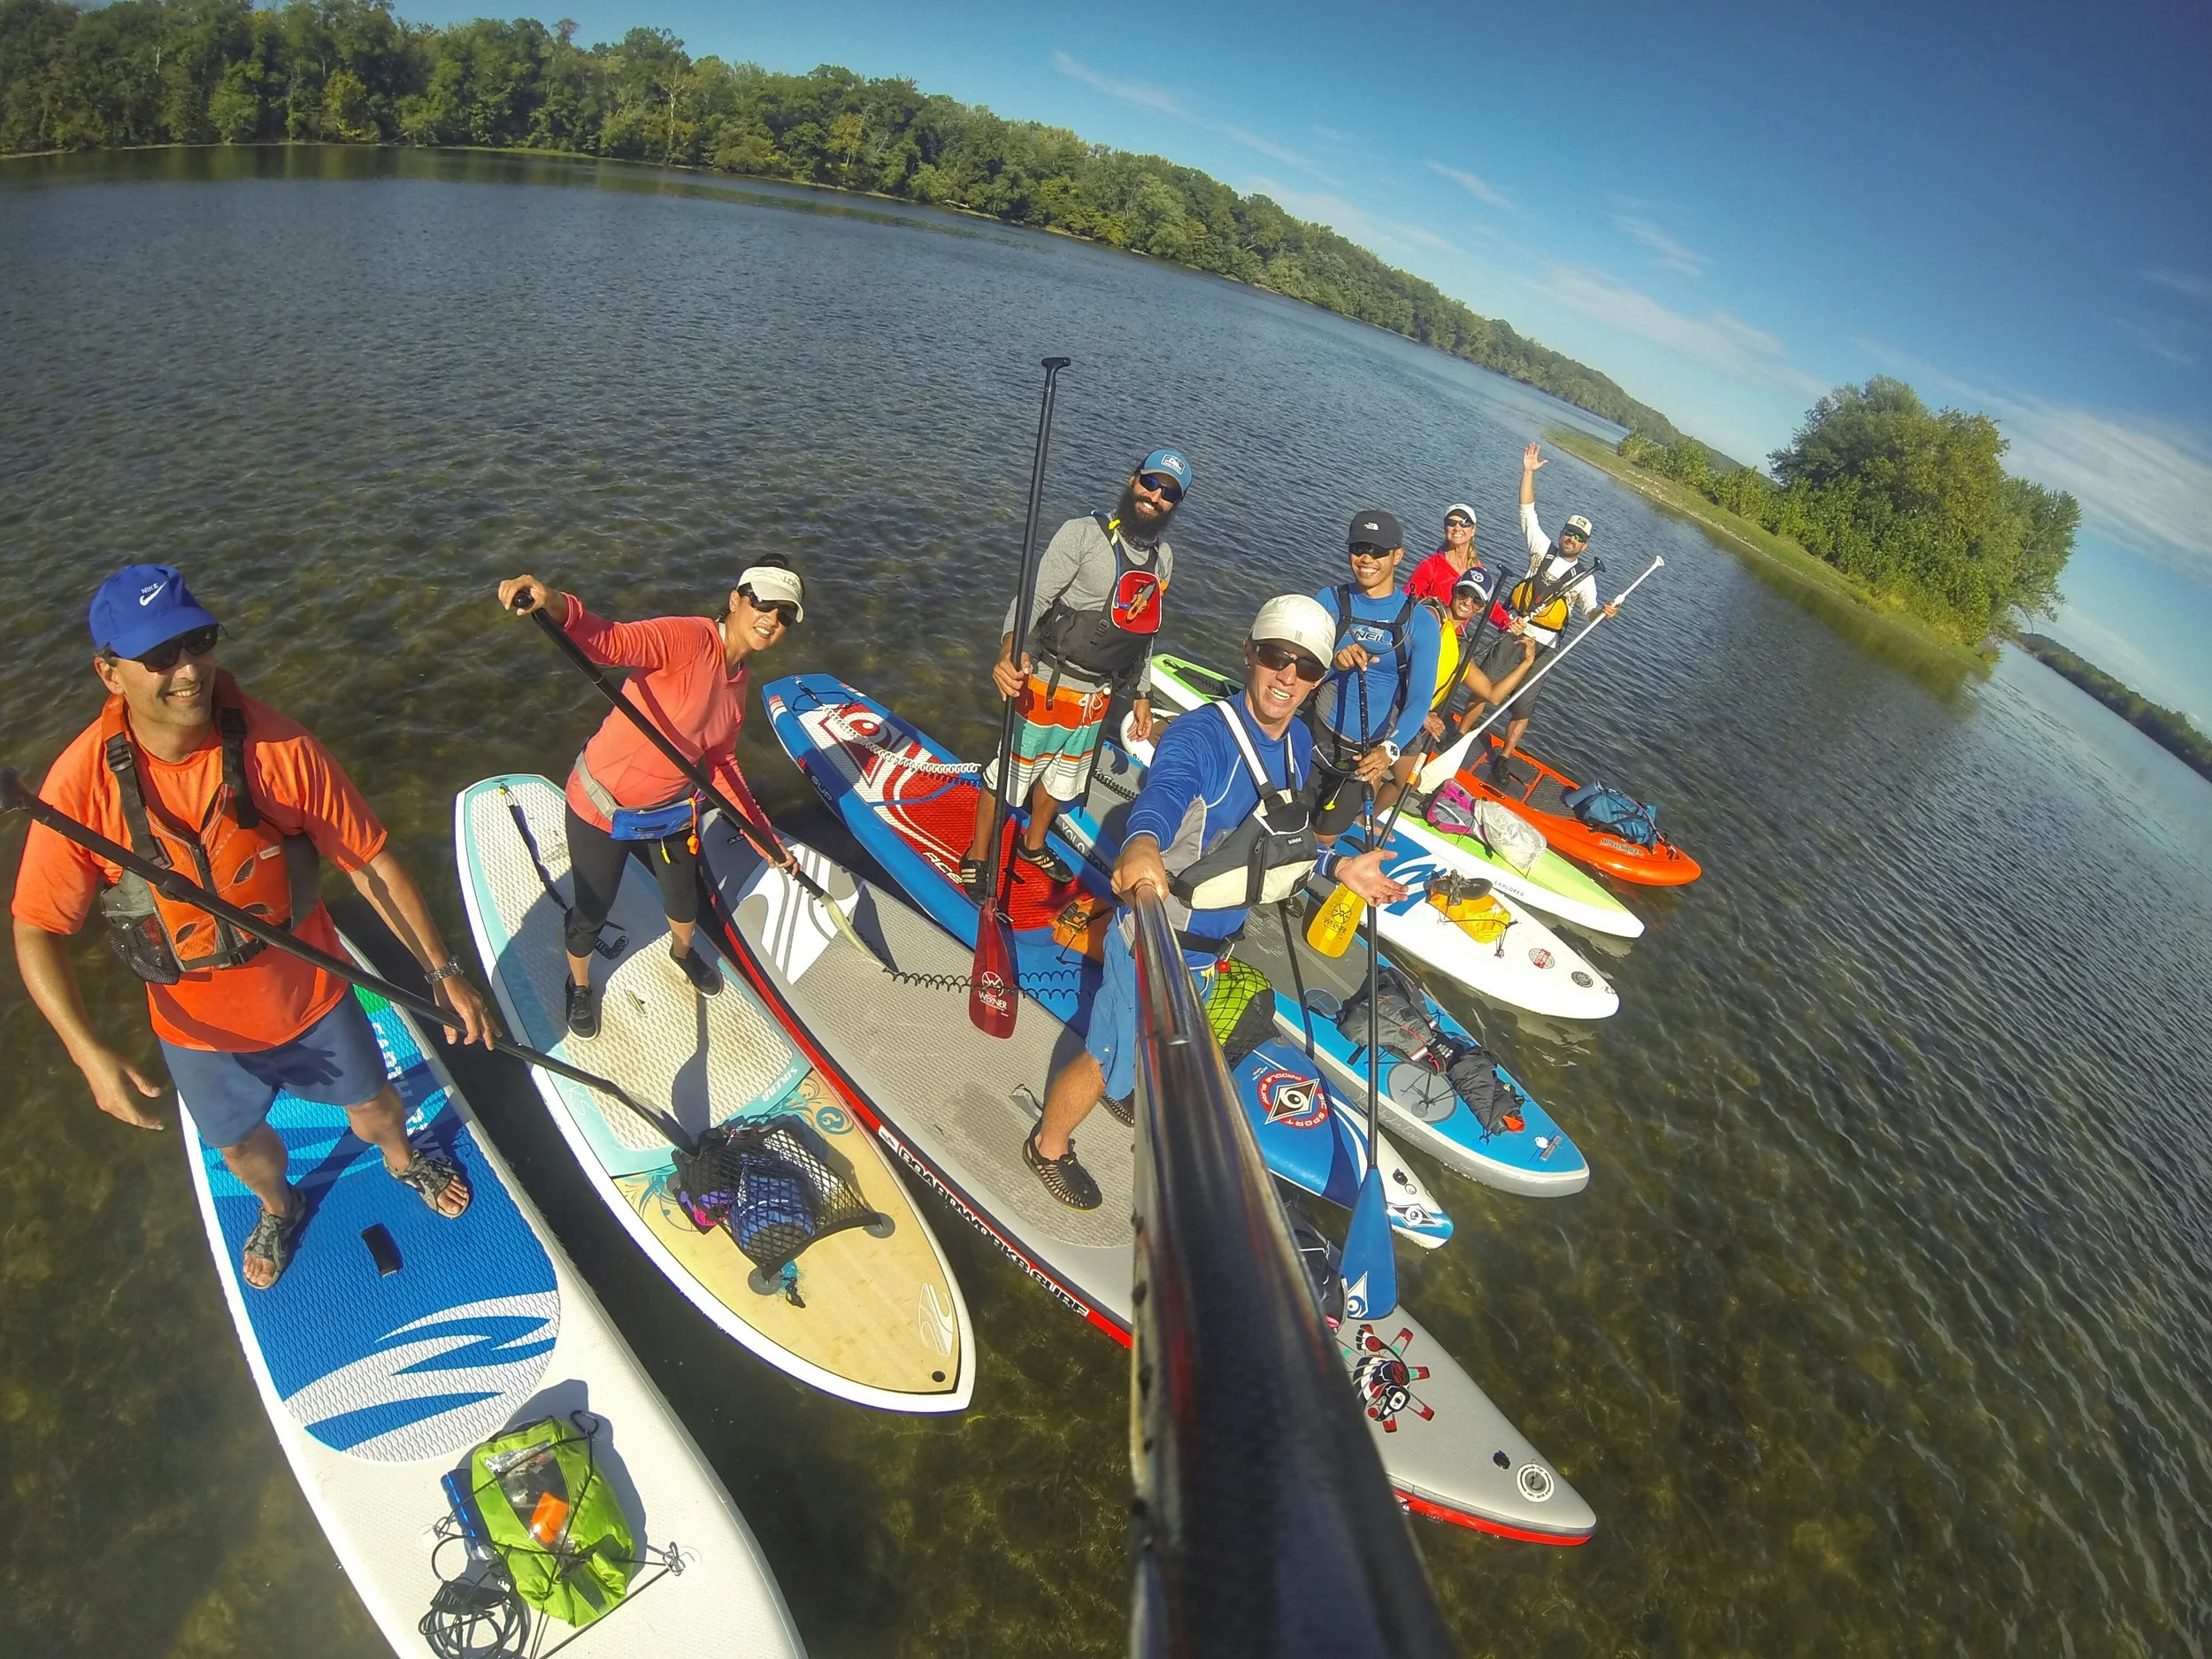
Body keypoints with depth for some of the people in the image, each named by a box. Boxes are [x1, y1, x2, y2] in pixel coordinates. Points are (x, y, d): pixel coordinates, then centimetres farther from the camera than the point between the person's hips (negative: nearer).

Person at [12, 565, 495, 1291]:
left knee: (373, 1107, 23)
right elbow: (36, 931, -15)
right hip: (200, 1024, 1)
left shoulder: (279, 748, -25)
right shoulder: (82, 782, -24)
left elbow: (371, 862, -17)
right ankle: (279, 1207, 62)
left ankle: (403, 1158, 60)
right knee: (243, 1147, 27)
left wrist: (444, 972, -16)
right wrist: (90, 1054, -25)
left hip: (312, 993, 0)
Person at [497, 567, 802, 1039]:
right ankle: (579, 984, 46)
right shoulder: (688, 638, -25)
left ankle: (682, 951, 61)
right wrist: (555, 605, -62)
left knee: (684, 901, 25)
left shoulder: (738, 685, -1)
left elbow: (721, 765, 7)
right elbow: (609, 641, -41)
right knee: (592, 914, 13)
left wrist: (764, 837, 8)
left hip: (672, 812, 7)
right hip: (603, 809, -7)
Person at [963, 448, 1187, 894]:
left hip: (1097, 696, 7)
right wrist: (1009, 652, -41)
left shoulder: (1164, 557, 5)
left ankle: (1033, 845, 47)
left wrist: (1141, 697, 17)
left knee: (1062, 776, 24)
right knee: (1010, 771, 6)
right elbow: (1034, 597, -23)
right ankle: (977, 858, 25)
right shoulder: (1084, 533, -15)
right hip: (1047, 685, -6)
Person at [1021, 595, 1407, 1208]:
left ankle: (1118, 1089, 65)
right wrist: (1143, 841, -72)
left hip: (1210, 945, 8)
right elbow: (1163, 791, -52)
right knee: (1107, 1060, 11)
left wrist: (1338, 867, 3)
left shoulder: (1298, 742, -3)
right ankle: (1049, 1146, 40)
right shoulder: (1200, 734, -29)